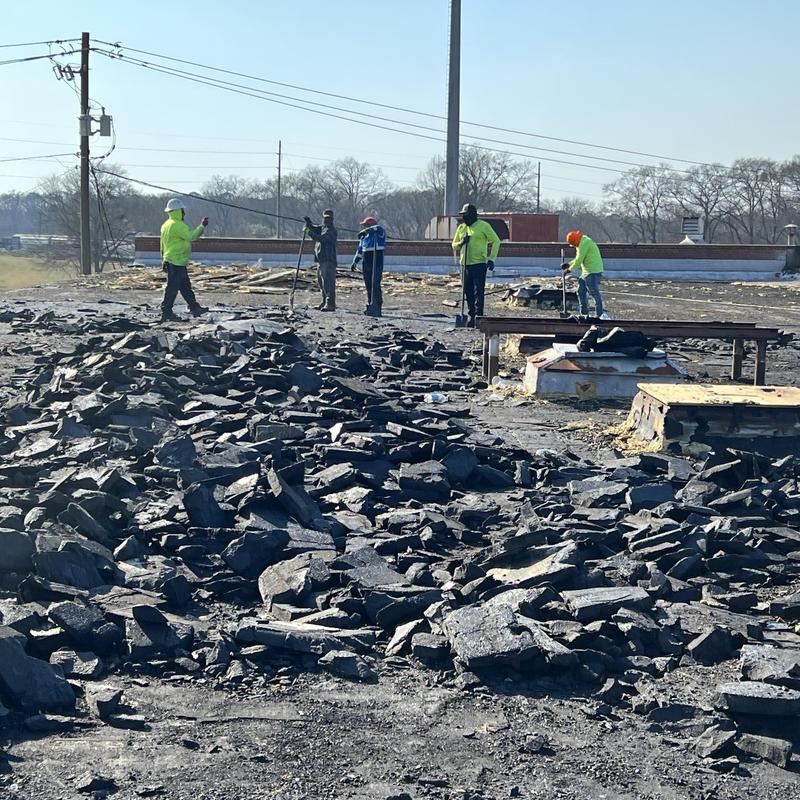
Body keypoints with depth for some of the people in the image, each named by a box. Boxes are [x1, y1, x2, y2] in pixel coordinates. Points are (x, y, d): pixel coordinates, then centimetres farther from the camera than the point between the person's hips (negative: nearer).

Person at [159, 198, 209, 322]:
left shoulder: (166, 225, 15)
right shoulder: (178, 225, -17)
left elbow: (163, 245, 20)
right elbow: (191, 236, -25)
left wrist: (164, 261, 24)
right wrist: (202, 226, -16)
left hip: (169, 260, 11)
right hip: (177, 262, -11)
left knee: (186, 286, 15)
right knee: (172, 287, -5)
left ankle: (194, 308, 21)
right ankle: (166, 312, -2)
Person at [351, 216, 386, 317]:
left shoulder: (379, 233, -4)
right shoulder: (364, 236, 18)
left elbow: (378, 228, -27)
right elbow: (360, 250, 25)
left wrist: (366, 231, -38)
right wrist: (355, 262, 21)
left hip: (377, 262, -7)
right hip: (367, 263, 8)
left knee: (375, 285, -12)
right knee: (368, 285, 9)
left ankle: (376, 307, -14)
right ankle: (370, 306, 15)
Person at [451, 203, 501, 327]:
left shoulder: (483, 226, -4)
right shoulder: (461, 228, 14)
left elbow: (496, 241, -4)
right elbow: (454, 245, 21)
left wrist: (491, 259, -11)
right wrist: (461, 243, -3)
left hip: (479, 264, -6)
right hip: (465, 265, 6)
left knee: (478, 292, -9)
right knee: (468, 292, 8)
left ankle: (479, 315, -11)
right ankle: (471, 315, 16)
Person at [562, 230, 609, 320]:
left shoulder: (584, 243, -15)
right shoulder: (582, 244, 18)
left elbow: (579, 260, -16)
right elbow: (578, 259, 26)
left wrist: (570, 269, -6)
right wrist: (569, 264, 15)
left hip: (593, 272, -11)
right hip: (586, 272, 11)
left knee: (594, 292, -12)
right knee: (581, 291, 13)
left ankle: (601, 314, -12)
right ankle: (584, 313, 19)